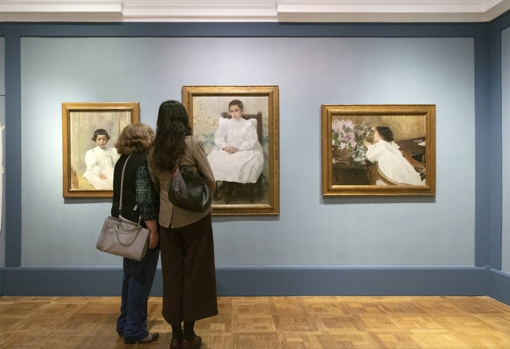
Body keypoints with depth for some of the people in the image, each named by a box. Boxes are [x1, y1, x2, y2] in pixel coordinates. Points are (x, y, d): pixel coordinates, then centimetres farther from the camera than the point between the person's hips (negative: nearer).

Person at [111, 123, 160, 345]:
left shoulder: (122, 160, 13)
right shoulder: (143, 161, -16)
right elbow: (145, 200, -23)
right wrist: (153, 230, -21)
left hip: (125, 225, 9)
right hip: (141, 227, -9)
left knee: (131, 276, 17)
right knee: (141, 278, 0)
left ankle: (125, 324, 27)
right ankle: (135, 330, 10)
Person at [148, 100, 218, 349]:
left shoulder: (153, 151, 3)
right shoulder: (192, 144, -8)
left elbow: (156, 186, 10)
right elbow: (211, 184, -7)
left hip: (167, 219, 4)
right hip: (195, 216, -3)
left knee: (172, 274, 11)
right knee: (194, 272, 7)